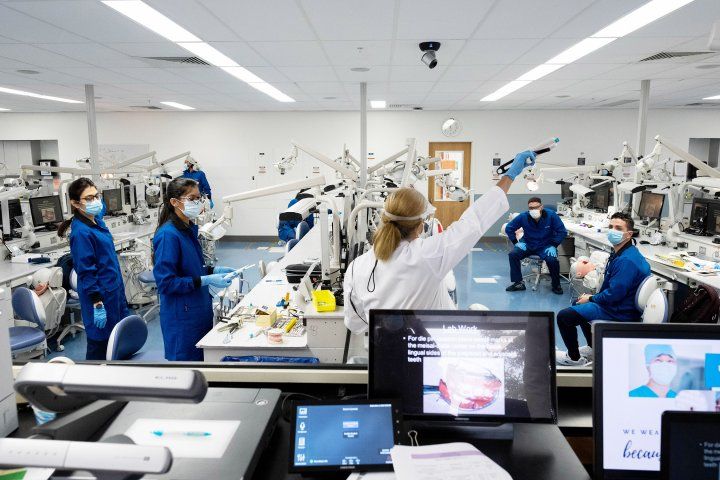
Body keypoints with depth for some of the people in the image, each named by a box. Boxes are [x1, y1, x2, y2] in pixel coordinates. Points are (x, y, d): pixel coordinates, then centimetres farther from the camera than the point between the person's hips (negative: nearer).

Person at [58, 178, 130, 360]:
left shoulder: (98, 221, 4)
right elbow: (86, 272, -20)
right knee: (99, 345, 5)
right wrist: (97, 304, -20)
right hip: (100, 295, -9)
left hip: (114, 290, 9)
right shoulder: (81, 232, -20)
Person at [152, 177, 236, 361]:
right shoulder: (168, 234, -19)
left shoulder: (189, 229, 9)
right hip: (181, 316, -9)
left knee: (203, 357, 17)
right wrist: (204, 280, -23)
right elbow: (166, 282, -21)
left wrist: (214, 270, 5)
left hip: (200, 310, 9)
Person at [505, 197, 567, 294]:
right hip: (528, 245, 2)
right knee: (512, 254, -22)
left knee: (552, 260, -32)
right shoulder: (523, 217, -10)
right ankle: (518, 283, -8)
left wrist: (554, 245, -15)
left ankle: (556, 285, -4)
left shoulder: (551, 215, -13)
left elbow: (562, 232, -7)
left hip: (546, 246, -2)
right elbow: (509, 228, 1)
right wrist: (516, 242, -6)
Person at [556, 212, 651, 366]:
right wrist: (592, 297, 7)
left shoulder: (627, 260, -28)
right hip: (619, 303, 11)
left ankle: (574, 358, 7)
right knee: (578, 304, 29)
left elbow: (614, 294, -28)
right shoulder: (620, 252, 6)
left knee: (564, 316, -12)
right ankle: (593, 347, 33)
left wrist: (591, 298, -11)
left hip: (619, 312, -11)